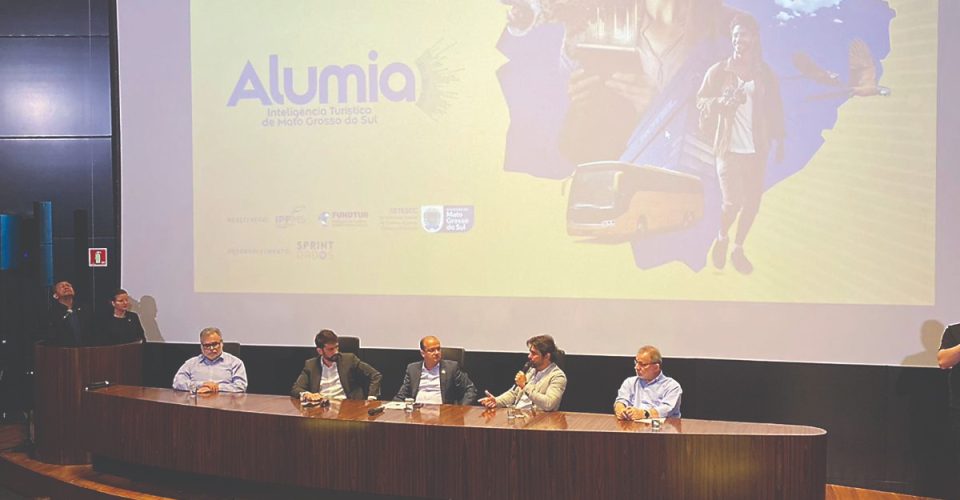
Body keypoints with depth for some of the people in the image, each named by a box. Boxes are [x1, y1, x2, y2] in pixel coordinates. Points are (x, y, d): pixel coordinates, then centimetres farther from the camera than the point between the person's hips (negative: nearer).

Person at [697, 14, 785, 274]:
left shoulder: (765, 73, 5)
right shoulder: (718, 71, -1)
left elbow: (775, 109, 10)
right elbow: (701, 101, 3)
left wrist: (779, 142, 7)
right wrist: (720, 102, -18)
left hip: (756, 150, 3)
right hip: (729, 148, -3)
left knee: (752, 202, 5)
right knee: (732, 202, -10)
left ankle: (738, 248, 25)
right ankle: (722, 238, 21)